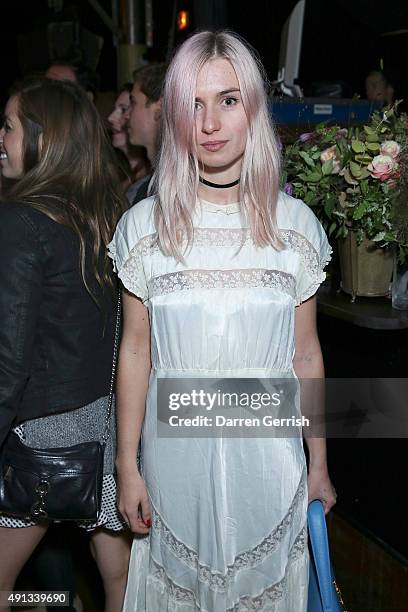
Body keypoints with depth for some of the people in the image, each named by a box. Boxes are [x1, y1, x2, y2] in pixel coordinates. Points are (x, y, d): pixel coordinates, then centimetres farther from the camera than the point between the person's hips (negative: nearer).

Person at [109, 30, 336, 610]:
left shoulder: (296, 224, -4)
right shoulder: (144, 225, -5)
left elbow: (306, 354, 2)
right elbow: (135, 351, -1)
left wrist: (319, 464, 6)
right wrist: (127, 467, 0)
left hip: (267, 456, 0)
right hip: (175, 454, 0)